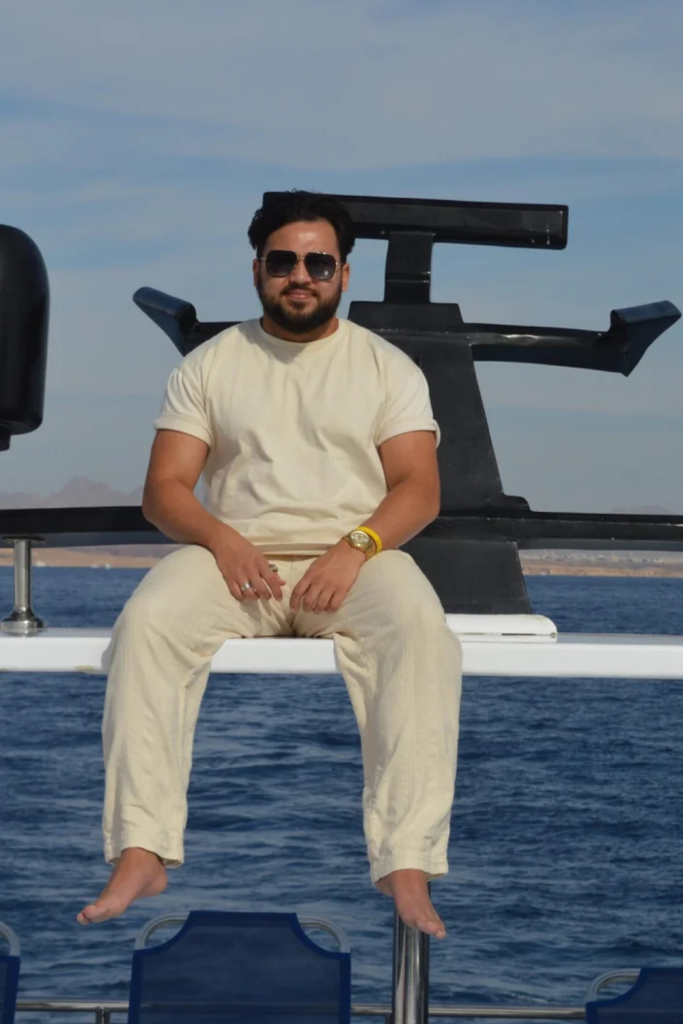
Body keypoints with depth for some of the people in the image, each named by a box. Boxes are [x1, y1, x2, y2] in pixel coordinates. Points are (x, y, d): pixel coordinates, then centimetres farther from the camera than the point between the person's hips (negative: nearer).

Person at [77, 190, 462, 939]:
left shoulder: (387, 366, 12)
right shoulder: (210, 364, 14)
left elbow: (418, 489, 2)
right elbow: (164, 488, 6)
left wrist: (356, 547, -18)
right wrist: (220, 538, -16)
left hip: (356, 556, -1)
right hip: (235, 554, 1)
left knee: (422, 631, -35)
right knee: (146, 623, -31)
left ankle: (406, 866, -40)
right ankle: (141, 855, -34)